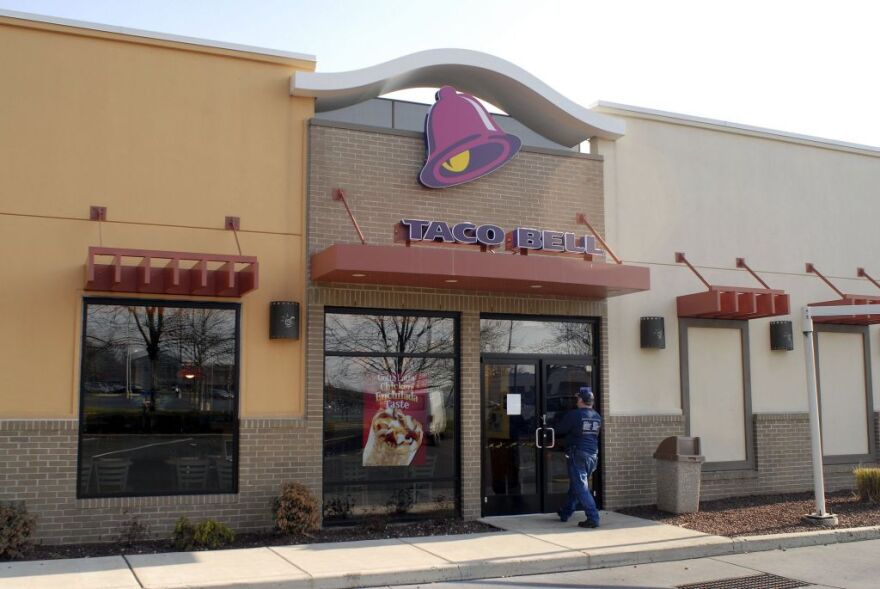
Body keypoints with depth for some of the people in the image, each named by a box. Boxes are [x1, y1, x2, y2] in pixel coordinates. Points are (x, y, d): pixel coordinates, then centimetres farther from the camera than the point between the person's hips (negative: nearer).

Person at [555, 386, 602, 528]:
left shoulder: (574, 415, -12)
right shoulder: (597, 417, 7)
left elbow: (560, 431, -5)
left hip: (578, 455, -7)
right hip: (593, 454, 7)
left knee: (581, 488, -5)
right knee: (575, 485, 19)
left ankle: (593, 518, -13)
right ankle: (565, 513, 31)